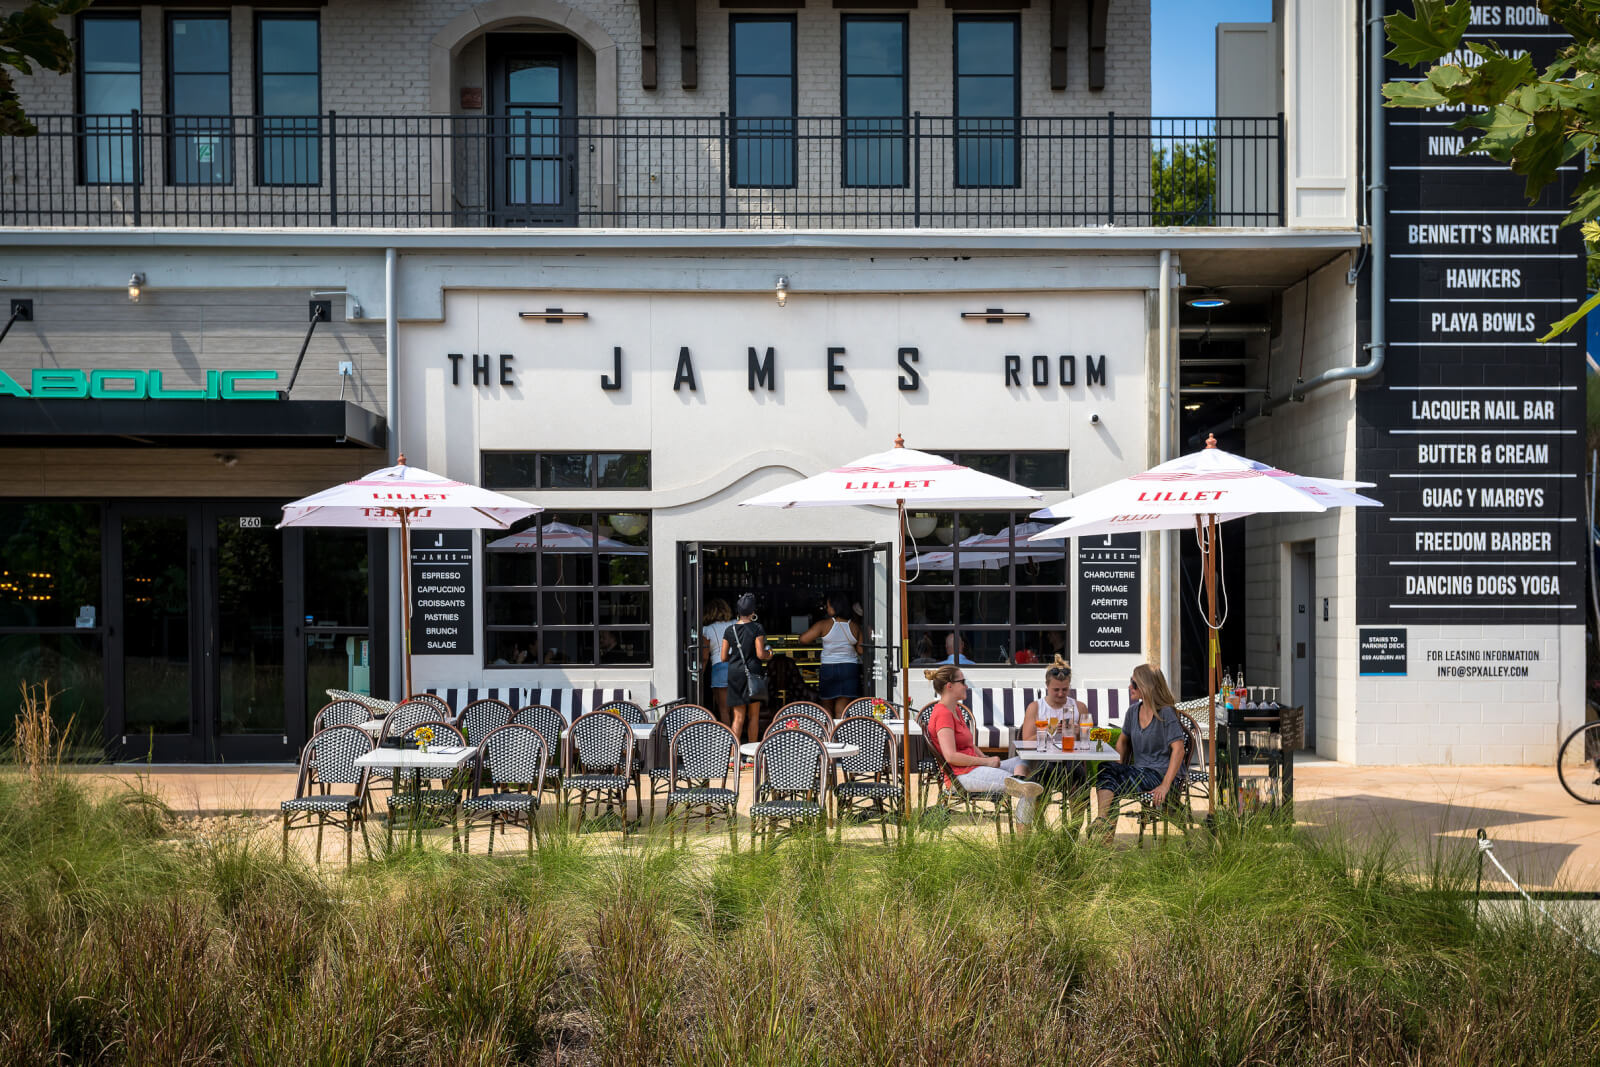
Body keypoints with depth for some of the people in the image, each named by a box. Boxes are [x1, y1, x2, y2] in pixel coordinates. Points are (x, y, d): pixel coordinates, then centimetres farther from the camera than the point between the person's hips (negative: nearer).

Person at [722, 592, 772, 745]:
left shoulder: (729, 630, 4)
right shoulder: (756, 628, -7)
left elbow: (724, 658, 5)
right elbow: (760, 654, -12)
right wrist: (769, 653, 9)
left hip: (734, 673, 3)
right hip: (753, 672, -3)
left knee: (738, 717, 4)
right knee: (754, 715, 8)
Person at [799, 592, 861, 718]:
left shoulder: (824, 624, -8)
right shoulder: (855, 626, 0)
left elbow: (803, 639, -9)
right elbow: (861, 650, 4)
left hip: (828, 669, -2)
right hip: (850, 669, 2)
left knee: (827, 708, 16)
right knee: (842, 710, 2)